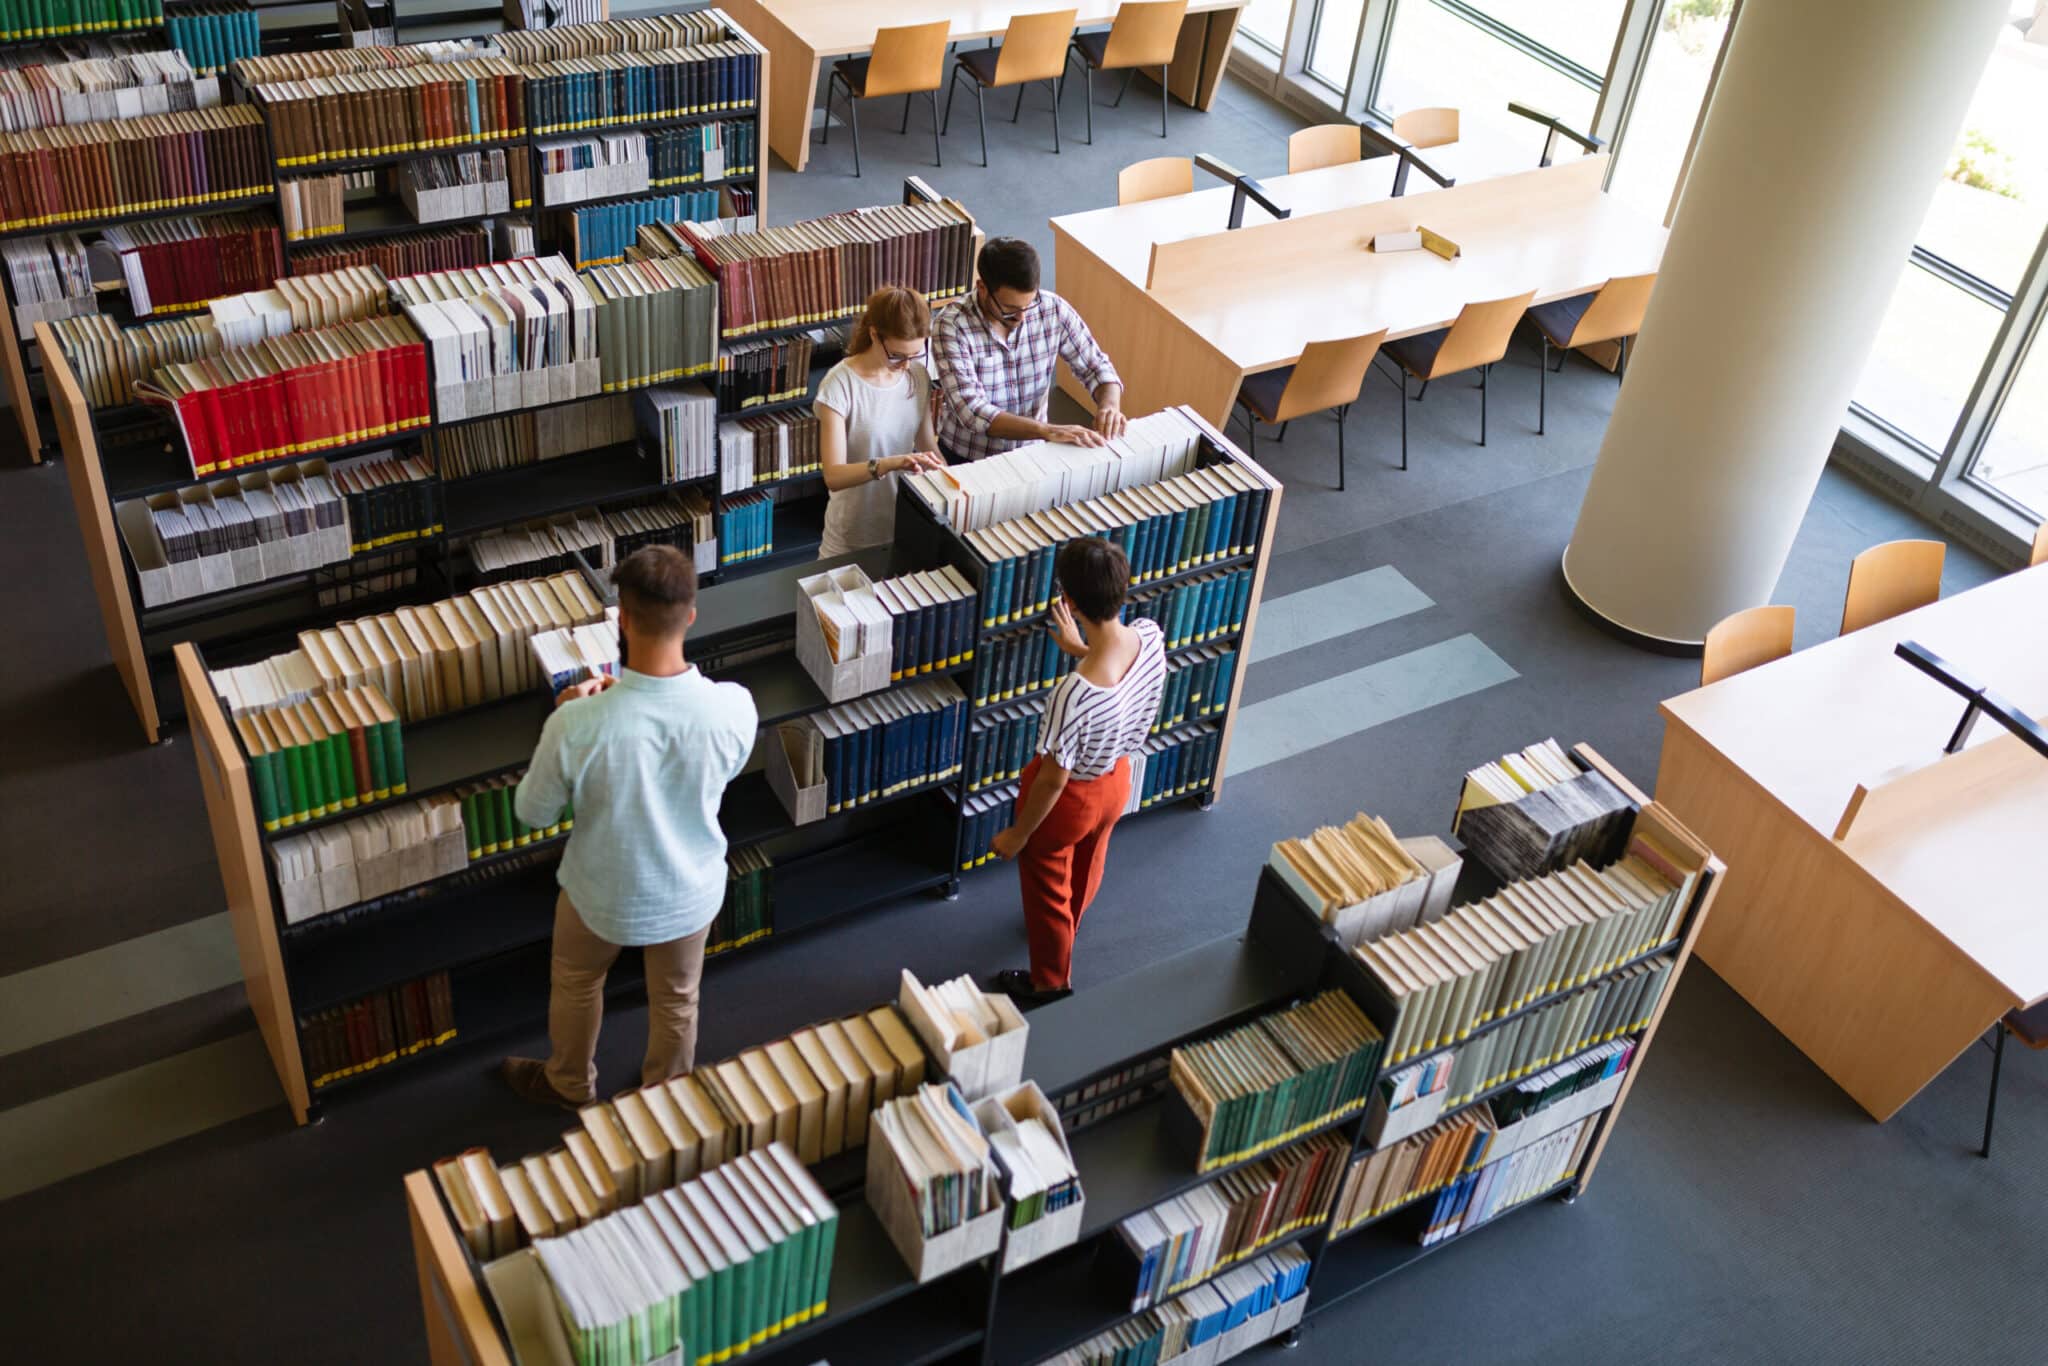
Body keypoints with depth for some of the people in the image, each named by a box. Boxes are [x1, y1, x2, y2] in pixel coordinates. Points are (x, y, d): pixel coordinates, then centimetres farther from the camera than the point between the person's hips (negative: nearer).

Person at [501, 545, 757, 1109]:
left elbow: (532, 812, -15)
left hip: (605, 894, -1)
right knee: (676, 1000, 30)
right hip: (691, 891, 2)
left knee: (575, 983, 32)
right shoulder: (733, 707, -28)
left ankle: (569, 1084, 57)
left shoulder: (578, 724, -34)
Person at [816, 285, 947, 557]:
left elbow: (927, 445, 7)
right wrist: (888, 465, -40)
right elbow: (833, 476, -25)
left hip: (907, 525, 5)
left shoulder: (918, 375, -3)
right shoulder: (840, 385, -20)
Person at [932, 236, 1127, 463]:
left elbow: (1098, 368, 1)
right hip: (965, 460, -4)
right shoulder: (952, 326, -20)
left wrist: (1110, 405, -22)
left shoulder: (1053, 310, -10)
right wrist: (1047, 431, -39)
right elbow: (972, 412, -28)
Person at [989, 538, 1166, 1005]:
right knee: (1086, 869, 36)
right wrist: (1080, 648, 13)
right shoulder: (1150, 635, -26)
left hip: (1068, 798, -6)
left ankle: (1050, 983, 50)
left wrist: (1019, 834, -11)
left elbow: (1053, 779, -27)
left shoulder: (1073, 695, -44)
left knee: (1047, 890, 25)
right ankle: (1065, 929, 67)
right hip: (1116, 780, 6)